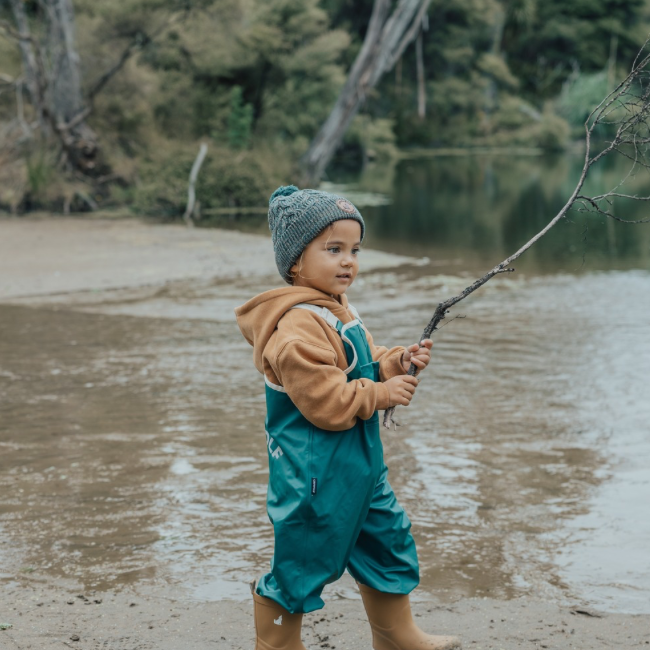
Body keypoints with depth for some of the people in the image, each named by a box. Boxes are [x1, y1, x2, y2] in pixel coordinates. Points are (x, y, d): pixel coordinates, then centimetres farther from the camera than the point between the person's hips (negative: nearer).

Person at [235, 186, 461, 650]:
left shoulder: (341, 312, 11)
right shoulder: (298, 328, -24)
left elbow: (366, 367, 21)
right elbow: (325, 402, -27)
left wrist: (399, 362, 1)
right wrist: (382, 393, -20)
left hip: (360, 462, 11)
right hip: (314, 470, -10)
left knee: (388, 539, 20)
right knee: (300, 560, 1)